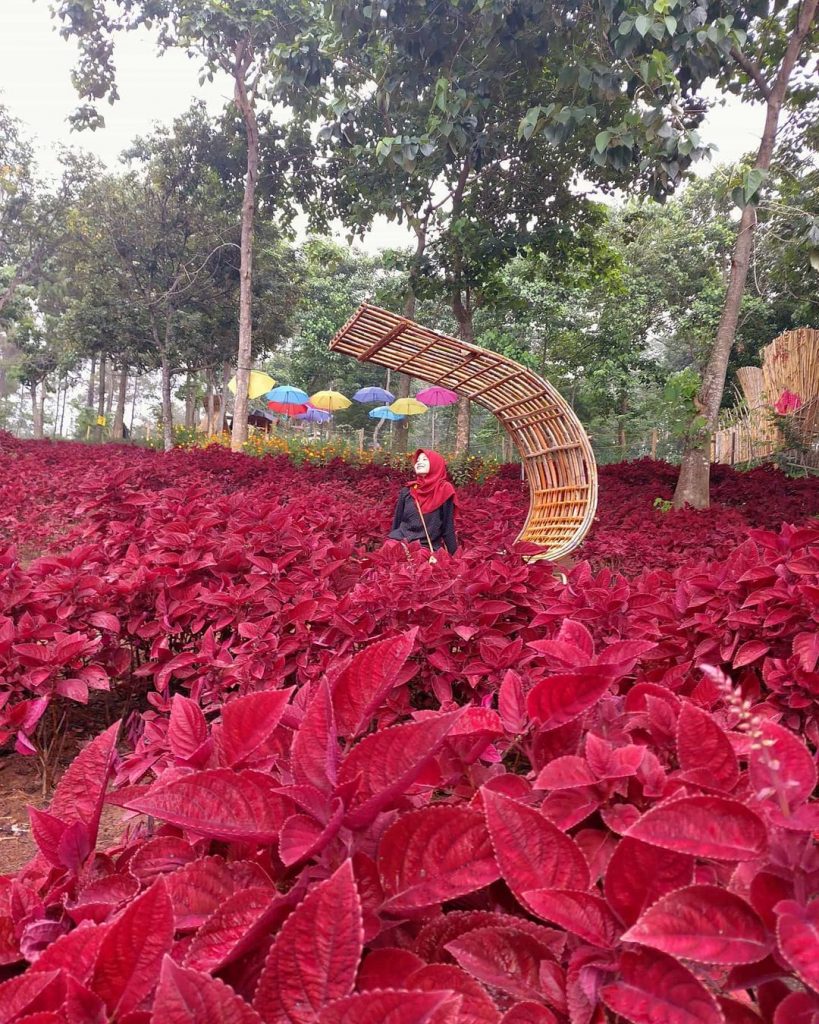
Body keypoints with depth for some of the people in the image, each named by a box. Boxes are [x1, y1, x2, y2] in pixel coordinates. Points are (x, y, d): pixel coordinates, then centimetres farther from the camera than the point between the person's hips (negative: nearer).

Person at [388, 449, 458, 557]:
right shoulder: (406, 492, 9)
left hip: (426, 547, -2)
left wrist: (451, 556, 2)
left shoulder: (444, 491, 0)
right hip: (400, 543, 3)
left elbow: (448, 526, 2)